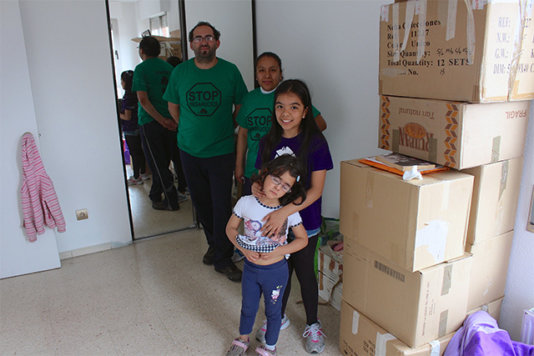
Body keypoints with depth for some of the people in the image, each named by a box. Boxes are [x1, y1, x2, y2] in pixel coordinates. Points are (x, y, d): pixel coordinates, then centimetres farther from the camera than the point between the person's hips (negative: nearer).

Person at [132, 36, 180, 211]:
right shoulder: (168, 67, 9)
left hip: (151, 121, -6)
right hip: (169, 121, 6)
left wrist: (162, 120, -15)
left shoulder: (141, 69, -9)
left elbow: (143, 99, -17)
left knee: (158, 163, 2)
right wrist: (169, 119, 10)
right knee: (163, 161, 16)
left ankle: (171, 201, 4)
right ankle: (155, 195, 30)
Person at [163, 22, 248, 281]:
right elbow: (173, 106, 13)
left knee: (222, 206, -3)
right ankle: (214, 243, 37)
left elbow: (241, 106, 6)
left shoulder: (230, 71, -4)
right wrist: (190, 130, 9)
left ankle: (223, 259, 14)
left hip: (221, 151, -2)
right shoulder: (180, 72, 1)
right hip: (189, 150, 3)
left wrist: (226, 130, 5)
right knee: (201, 202, 14)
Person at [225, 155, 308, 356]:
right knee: (248, 308, 24)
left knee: (273, 311, 19)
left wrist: (277, 251, -21)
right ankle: (243, 340, 52)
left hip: (276, 271, -2)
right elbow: (231, 228, -2)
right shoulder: (246, 203, -15)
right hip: (250, 268, 2)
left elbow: (302, 239, -8)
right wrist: (244, 249, -17)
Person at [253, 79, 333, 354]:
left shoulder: (315, 143, -16)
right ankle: (279, 316, 44)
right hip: (273, 221, 4)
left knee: (304, 273, 12)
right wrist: (256, 186, -17)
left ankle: (312, 325, 36)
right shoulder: (269, 141, -2)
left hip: (304, 222, -3)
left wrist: (284, 212, -29)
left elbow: (315, 190, -19)